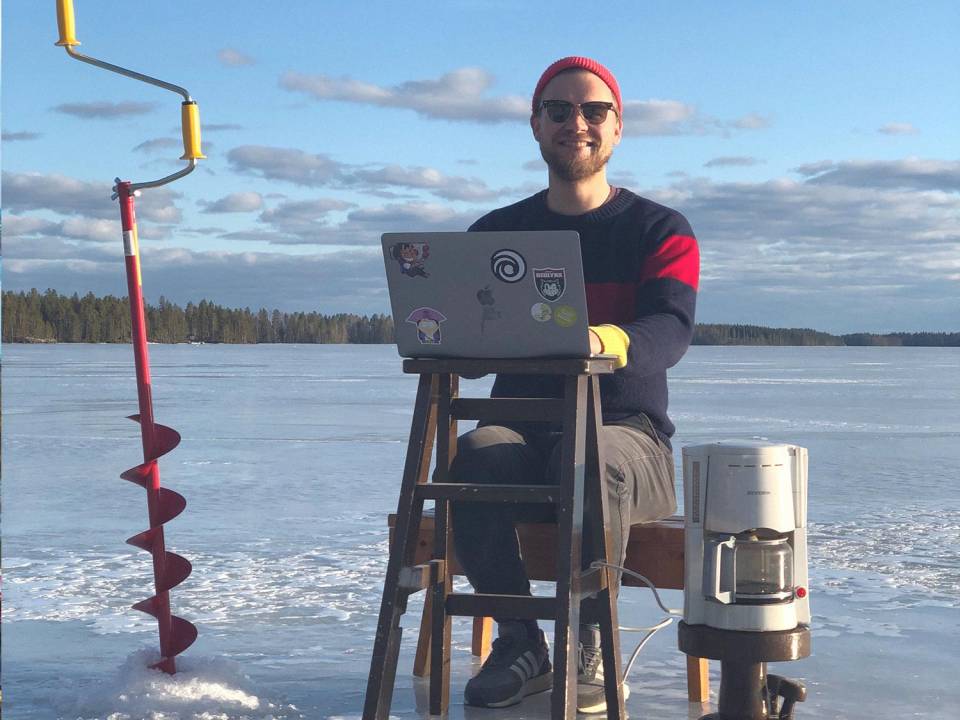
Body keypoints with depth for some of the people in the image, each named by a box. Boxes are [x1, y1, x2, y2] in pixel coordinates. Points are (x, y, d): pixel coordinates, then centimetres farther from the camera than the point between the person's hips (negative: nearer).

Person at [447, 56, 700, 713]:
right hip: (522, 430, 2)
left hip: (629, 430, -2)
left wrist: (604, 340, -38)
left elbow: (670, 330, -14)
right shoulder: (496, 232, 14)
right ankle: (520, 644, -17)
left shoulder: (661, 231, 5)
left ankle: (591, 649, -21)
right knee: (474, 454, -33)